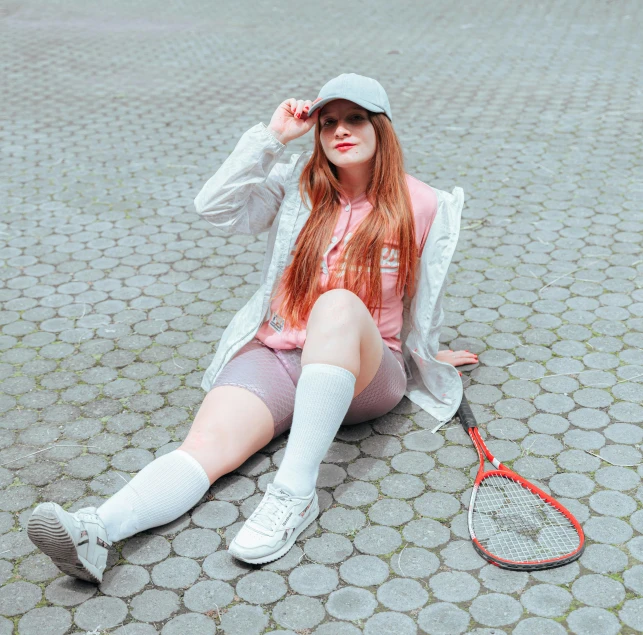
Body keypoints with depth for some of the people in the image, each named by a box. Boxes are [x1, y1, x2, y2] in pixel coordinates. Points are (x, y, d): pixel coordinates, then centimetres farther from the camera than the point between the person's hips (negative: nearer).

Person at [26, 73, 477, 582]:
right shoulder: (298, 186, 8)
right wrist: (272, 136, -8)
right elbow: (216, 207, -6)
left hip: (366, 373, -2)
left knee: (340, 305, -38)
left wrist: (426, 355, 29)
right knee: (208, 445, -26)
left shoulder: (422, 206, 4)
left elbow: (426, 296, 17)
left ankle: (295, 491, -41)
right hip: (274, 354, 2)